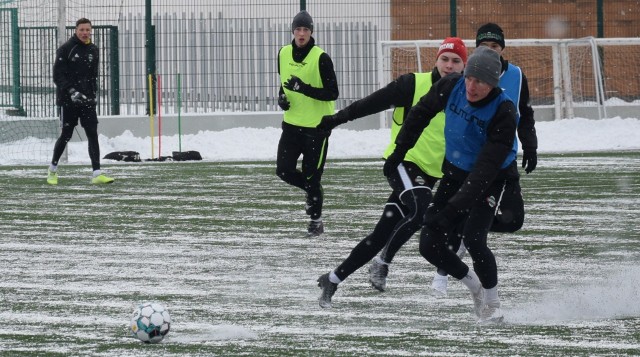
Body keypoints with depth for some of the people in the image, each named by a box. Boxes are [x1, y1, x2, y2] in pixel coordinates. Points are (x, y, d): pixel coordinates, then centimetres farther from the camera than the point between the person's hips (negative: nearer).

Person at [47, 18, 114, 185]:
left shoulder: (93, 50, 10)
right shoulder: (66, 49, -7)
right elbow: (58, 75, -11)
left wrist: (93, 93, 9)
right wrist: (71, 91, -21)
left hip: (87, 100, 4)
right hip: (67, 100, -4)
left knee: (92, 134, -7)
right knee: (66, 135, 3)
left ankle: (97, 174, -11)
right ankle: (53, 170, 23)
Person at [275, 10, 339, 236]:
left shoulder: (321, 58, -15)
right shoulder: (284, 54, 3)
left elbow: (332, 93, -16)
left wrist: (305, 89, -28)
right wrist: (282, 97, 0)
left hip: (317, 126, -5)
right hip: (292, 123, 5)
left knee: (311, 176, 0)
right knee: (284, 171, -1)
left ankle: (316, 221, 18)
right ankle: (313, 191, 28)